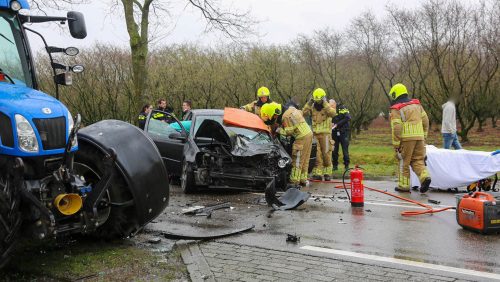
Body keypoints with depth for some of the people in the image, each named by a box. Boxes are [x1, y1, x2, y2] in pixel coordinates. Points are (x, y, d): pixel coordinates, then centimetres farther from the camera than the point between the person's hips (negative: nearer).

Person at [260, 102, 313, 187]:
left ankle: (294, 181, 0)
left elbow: (289, 131, -16)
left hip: (302, 137, -10)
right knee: (305, 160, 14)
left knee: (297, 161, -3)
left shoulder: (286, 116, -17)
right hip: (308, 133, 10)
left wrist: (278, 130, 0)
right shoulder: (290, 109, 11)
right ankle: (303, 180, 20)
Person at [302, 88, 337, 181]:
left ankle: (328, 173, 9)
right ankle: (317, 174, 4)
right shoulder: (312, 107, 10)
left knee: (326, 155, 0)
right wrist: (309, 103, -10)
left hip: (325, 134, -3)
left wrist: (325, 104, -21)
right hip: (315, 134, 3)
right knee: (316, 155, 1)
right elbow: (304, 112, -4)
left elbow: (333, 113, -22)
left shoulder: (328, 107, -1)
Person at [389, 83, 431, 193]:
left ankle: (404, 185, 10)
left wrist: (396, 144, -8)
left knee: (404, 162, 6)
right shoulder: (417, 104, 15)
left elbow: (396, 128, -12)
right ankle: (424, 176, -10)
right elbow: (425, 120, 14)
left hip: (406, 138, -5)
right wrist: (424, 135, 21)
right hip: (419, 137, 5)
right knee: (418, 160, 12)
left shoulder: (396, 109, -5)